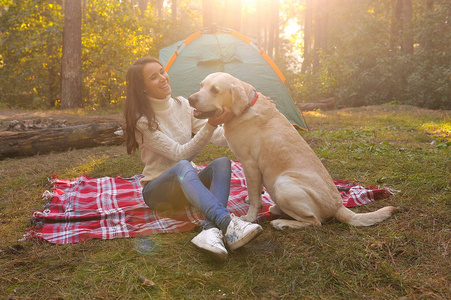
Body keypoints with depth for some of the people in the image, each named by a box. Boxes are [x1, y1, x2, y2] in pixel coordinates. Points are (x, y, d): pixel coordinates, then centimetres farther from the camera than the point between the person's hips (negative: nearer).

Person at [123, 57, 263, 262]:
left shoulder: (182, 105, 1)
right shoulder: (142, 121, -15)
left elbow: (221, 138, -4)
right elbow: (180, 154, -25)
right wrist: (211, 125, -34)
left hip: (187, 185, 5)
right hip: (157, 190, -5)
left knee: (222, 162, -25)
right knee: (183, 167, -38)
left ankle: (211, 230, -45)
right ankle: (227, 223, -54)